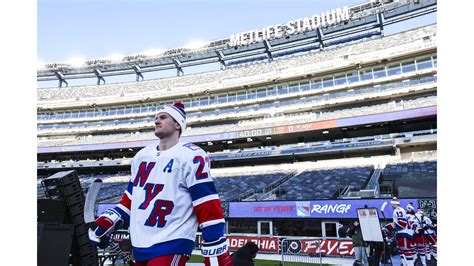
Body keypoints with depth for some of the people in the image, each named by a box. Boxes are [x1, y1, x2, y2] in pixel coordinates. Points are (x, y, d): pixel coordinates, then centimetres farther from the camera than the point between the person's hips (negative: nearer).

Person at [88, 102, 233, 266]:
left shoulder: (191, 157, -12)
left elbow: (209, 209, -15)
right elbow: (131, 198, 20)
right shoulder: (142, 156, 12)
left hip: (171, 247, -7)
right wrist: (105, 224, 9)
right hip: (140, 247, 8)